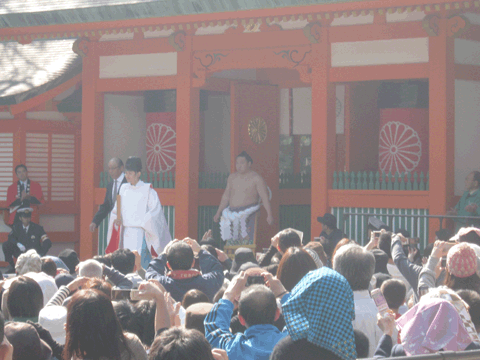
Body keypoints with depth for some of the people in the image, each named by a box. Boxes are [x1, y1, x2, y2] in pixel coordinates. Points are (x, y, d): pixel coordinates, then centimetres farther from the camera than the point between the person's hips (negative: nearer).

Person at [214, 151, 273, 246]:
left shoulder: (256, 179, -1)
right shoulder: (232, 177, 16)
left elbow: (265, 198, -6)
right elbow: (226, 196, 23)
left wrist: (269, 214, -16)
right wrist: (218, 213, 22)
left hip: (248, 213, -5)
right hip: (232, 215, 5)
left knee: (247, 241, -14)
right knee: (231, 243, -2)